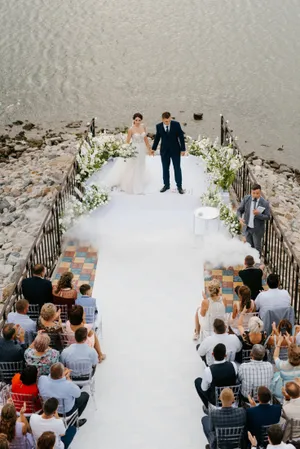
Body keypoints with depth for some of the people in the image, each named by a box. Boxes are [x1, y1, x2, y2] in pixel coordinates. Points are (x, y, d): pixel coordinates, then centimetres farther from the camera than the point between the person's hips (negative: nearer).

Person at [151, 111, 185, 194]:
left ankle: (179, 186, 13)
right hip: (164, 151, 2)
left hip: (175, 150, -2)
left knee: (177, 168, 4)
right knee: (165, 169, 9)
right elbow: (157, 137, 7)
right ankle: (166, 185, 22)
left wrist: (183, 149, -7)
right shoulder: (159, 126, -7)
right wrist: (154, 148, 13)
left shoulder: (176, 124, -12)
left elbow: (181, 137, -7)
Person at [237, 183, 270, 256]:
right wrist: (240, 218, -26)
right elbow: (239, 210, -5)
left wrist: (258, 214, -34)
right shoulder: (246, 199, -13)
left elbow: (267, 217, -15)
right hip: (247, 228, 3)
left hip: (257, 229, -3)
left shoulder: (264, 203, -21)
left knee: (257, 247, 14)